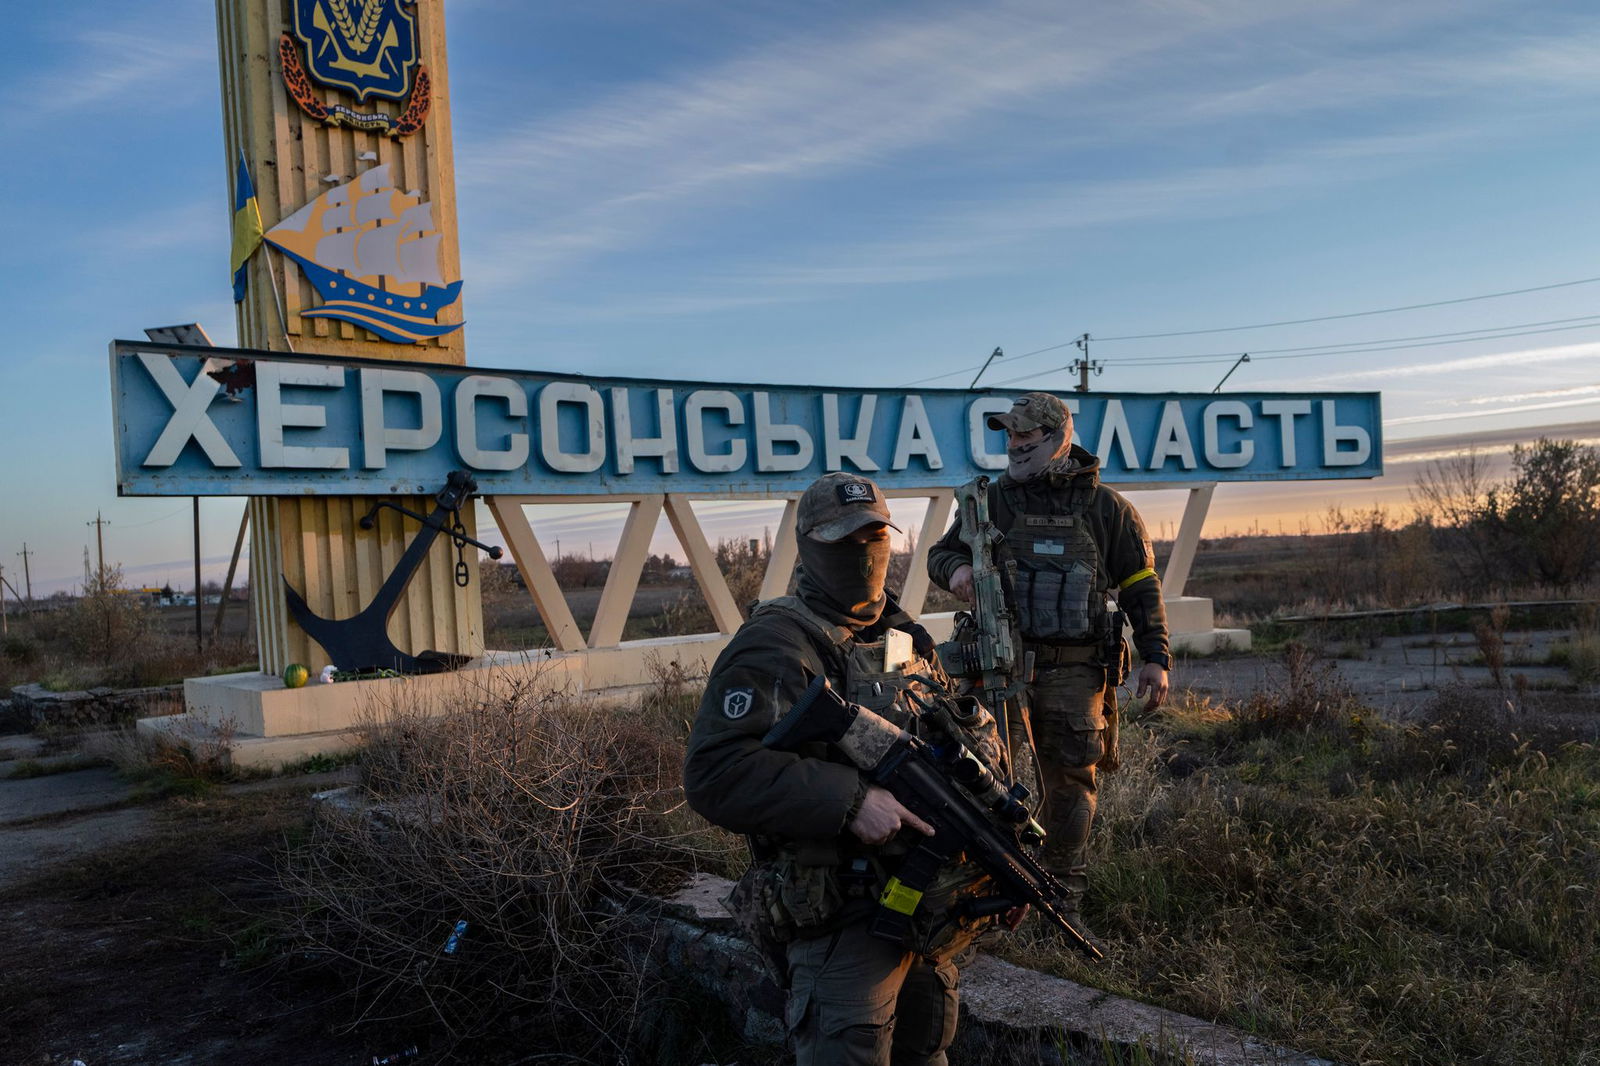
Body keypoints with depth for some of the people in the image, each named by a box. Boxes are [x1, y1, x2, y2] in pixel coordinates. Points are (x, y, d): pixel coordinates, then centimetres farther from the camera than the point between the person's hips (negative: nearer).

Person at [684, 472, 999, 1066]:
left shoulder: (907, 640, 11)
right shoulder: (777, 644, -16)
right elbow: (715, 772, -27)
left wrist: (980, 748, -2)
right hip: (846, 921, -8)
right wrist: (848, 800, -32)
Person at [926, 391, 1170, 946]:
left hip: (1075, 671, 0)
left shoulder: (1104, 507, 5)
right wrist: (956, 568, -10)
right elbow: (941, 551, 14)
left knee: (1071, 783, 6)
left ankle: (1065, 900, 18)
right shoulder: (994, 499, 8)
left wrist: (1155, 656, 3)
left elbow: (1141, 585, 10)